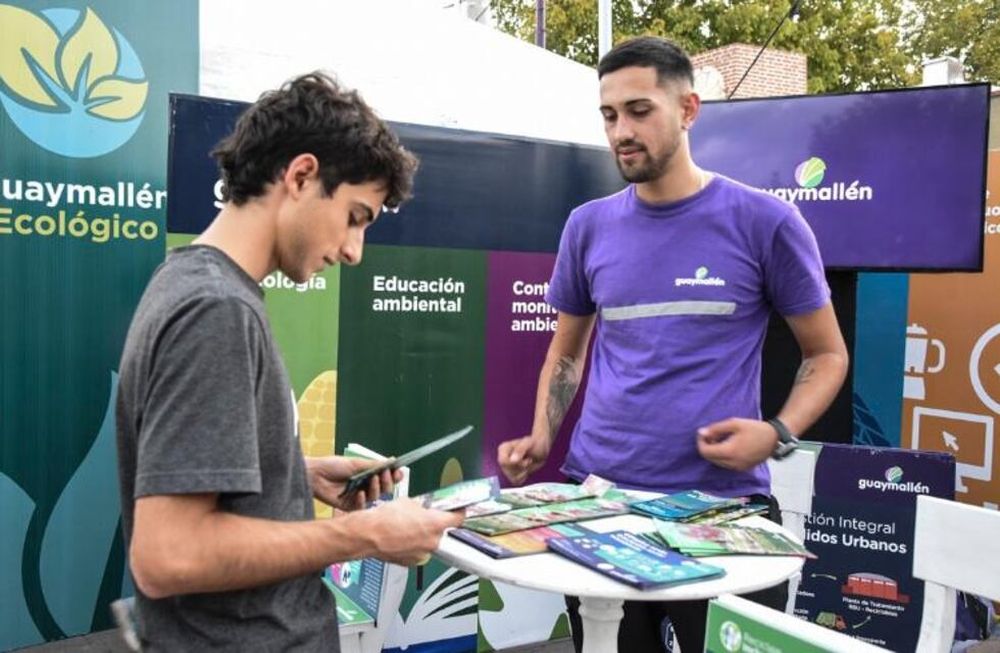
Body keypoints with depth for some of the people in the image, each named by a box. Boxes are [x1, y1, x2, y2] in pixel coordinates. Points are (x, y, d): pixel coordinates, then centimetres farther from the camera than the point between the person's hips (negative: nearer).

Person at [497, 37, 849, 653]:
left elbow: (828, 354, 3)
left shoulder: (764, 221, -5)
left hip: (723, 502, -3)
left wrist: (777, 434, -15)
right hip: (598, 494, 3)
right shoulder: (589, 225, 4)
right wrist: (541, 439, -1)